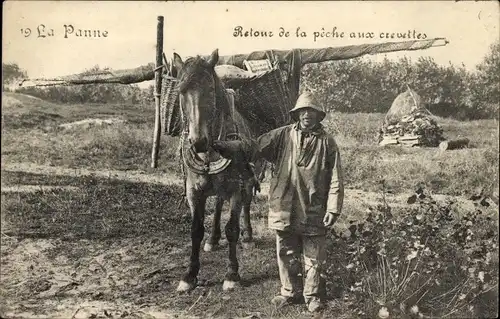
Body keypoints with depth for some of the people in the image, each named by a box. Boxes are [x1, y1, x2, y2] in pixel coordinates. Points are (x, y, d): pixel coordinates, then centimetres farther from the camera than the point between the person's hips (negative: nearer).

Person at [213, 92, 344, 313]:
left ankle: (313, 295, 27)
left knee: (313, 257, 9)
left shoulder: (327, 143, -2)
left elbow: (335, 179, -3)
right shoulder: (283, 135, 2)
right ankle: (290, 292, 31)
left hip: (314, 212, -2)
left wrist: (333, 209, -8)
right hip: (284, 209, 2)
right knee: (286, 254, 14)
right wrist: (225, 147, -16)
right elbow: (253, 147, -4)